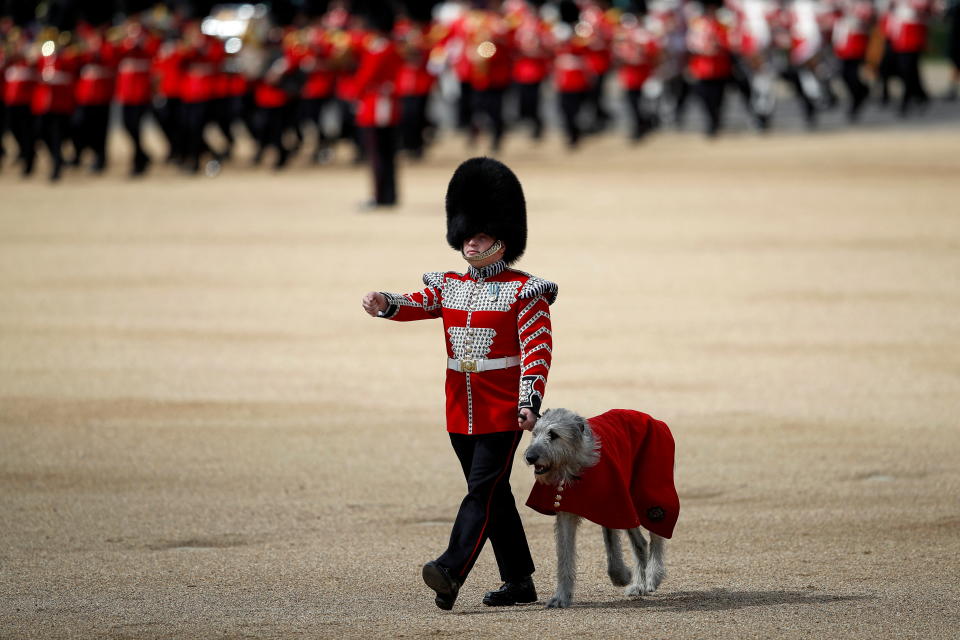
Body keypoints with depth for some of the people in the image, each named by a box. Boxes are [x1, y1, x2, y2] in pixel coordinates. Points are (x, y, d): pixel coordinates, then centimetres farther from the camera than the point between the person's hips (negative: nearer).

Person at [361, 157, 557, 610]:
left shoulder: (523, 292, -4)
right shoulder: (449, 287, 13)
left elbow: (538, 350, -10)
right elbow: (418, 304, -4)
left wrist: (529, 402, -21)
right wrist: (384, 304, -26)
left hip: (503, 411, -7)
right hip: (462, 411, 7)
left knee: (483, 488, -14)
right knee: (494, 494, 11)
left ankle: (452, 570, -28)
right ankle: (519, 582, 18)